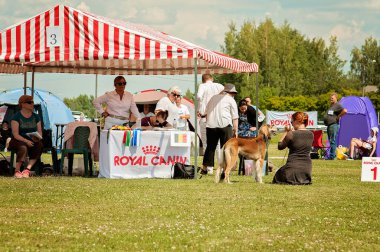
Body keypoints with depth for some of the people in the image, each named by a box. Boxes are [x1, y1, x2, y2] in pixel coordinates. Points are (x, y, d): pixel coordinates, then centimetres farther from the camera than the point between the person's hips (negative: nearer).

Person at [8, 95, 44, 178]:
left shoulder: (36, 117, 12)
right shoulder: (16, 117, -3)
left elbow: (39, 131, 9)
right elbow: (15, 134, -11)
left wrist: (37, 137, -16)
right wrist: (26, 141, -27)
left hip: (32, 140, 4)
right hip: (19, 141, -4)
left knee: (39, 145, -31)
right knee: (23, 147, -39)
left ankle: (27, 169, -34)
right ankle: (17, 170, -30)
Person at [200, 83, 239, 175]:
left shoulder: (213, 98, 21)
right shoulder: (231, 100, 6)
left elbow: (206, 113, 23)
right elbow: (235, 117, 2)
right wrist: (235, 131, 4)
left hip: (211, 125, 4)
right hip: (225, 125, -4)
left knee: (210, 147, 10)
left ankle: (204, 168, 10)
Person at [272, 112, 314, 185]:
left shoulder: (291, 134, -17)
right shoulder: (310, 134, 1)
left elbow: (280, 146, -4)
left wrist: (286, 132, 0)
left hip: (293, 166, -6)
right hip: (307, 167, 6)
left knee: (278, 177, 22)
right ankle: (304, 180, 5)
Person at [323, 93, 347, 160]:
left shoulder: (337, 105, -9)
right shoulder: (331, 106, 21)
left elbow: (345, 111, -24)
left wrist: (338, 117, -15)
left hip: (334, 125, -11)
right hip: (329, 125, 11)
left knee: (332, 141, -10)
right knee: (330, 141, 13)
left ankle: (332, 156, -10)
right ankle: (333, 155, 17)